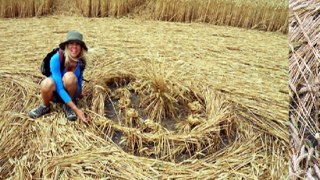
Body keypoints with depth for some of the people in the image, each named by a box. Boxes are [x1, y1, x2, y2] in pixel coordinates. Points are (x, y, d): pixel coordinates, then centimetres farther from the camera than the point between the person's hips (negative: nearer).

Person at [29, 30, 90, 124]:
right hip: (56, 92, -2)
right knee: (47, 82, -38)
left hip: (70, 92, 2)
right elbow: (59, 88, -34)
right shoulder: (56, 58, -28)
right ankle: (45, 106, -5)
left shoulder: (81, 60, -15)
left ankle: (67, 106, -8)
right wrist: (76, 109, -41)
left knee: (69, 76, -33)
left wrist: (79, 91, 20)